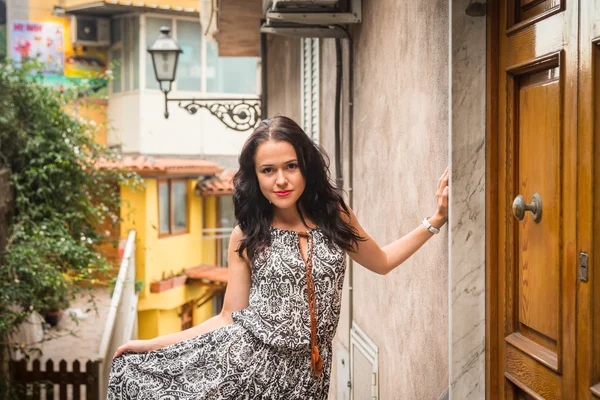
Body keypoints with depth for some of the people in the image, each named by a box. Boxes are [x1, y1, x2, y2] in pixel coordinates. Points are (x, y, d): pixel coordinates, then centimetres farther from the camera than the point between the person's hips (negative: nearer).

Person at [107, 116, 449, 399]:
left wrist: (436, 220, 10)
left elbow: (381, 261, 18)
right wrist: (152, 344, -3)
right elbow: (230, 318, 2)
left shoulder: (335, 216, 2)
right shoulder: (247, 236, -1)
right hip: (243, 359, 0)